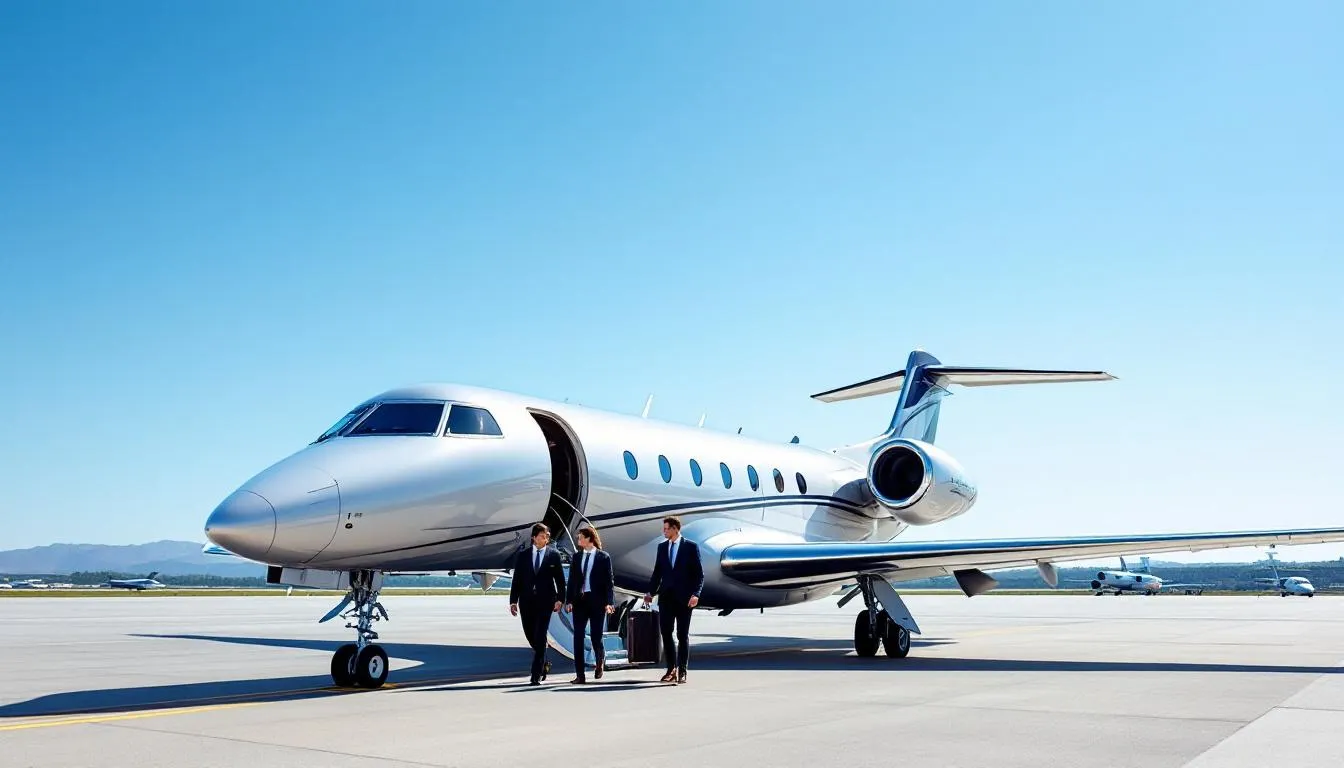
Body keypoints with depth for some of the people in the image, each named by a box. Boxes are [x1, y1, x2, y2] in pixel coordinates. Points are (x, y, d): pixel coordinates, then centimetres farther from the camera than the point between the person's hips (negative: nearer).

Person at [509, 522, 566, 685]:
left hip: (545, 600, -2)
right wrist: (513, 601, -1)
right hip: (526, 600, 3)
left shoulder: (554, 555, 3)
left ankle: (537, 674, -4)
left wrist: (559, 599, -8)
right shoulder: (523, 555, 7)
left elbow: (560, 579, 3)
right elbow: (517, 579, 6)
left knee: (540, 637, -7)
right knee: (530, 635, 9)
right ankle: (544, 663, 34)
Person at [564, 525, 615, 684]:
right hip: (579, 601, 3)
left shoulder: (603, 557, 1)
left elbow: (609, 581, -2)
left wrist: (609, 602, -11)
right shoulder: (576, 558, 11)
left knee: (596, 636, -1)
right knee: (578, 638, -2)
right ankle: (580, 675, 1)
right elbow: (571, 581, 9)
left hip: (597, 601, -3)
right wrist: (569, 601, -1)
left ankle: (600, 661, 32)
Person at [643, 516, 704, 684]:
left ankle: (682, 671, 8)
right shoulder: (662, 547, 11)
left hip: (683, 597, -4)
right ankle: (671, 669, 10)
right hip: (666, 597, 4)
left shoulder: (691, 547, -2)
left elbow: (699, 573, -4)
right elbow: (657, 572, 13)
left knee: (683, 635, 2)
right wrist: (650, 592, 4)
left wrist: (695, 594, -15)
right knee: (666, 633, 2)